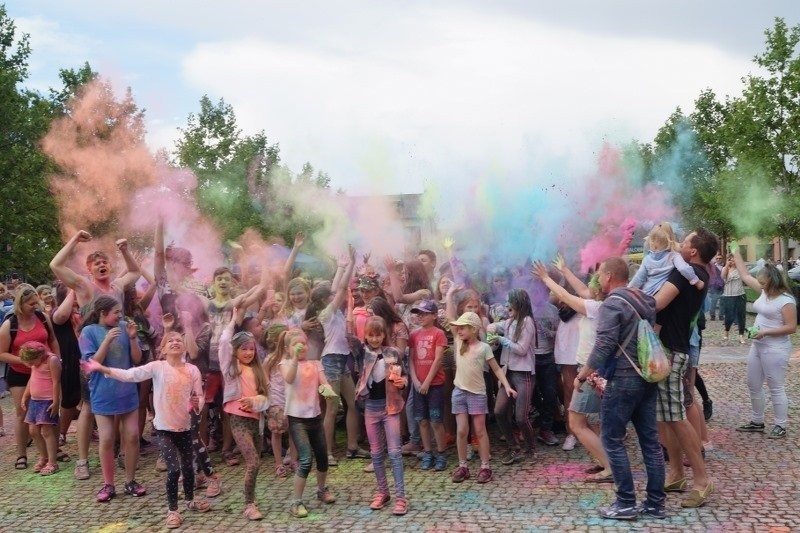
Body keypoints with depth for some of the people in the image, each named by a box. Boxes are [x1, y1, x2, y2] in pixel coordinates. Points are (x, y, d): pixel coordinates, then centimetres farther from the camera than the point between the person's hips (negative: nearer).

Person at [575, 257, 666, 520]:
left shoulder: (612, 304, -13)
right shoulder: (644, 301, 13)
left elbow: (604, 346, -21)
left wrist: (582, 376, -11)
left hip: (623, 380, -8)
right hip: (648, 378, 8)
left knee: (612, 440, 1)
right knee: (650, 440, 10)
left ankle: (626, 504, 3)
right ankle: (656, 503, 15)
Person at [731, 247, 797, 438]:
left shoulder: (786, 300, -17)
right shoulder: (764, 291, 5)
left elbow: (791, 327, -18)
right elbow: (745, 275, 14)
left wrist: (766, 332, -23)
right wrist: (736, 254, 13)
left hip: (775, 349, -9)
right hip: (757, 346, 9)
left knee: (776, 389, 0)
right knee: (753, 385, 14)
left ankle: (780, 426, 11)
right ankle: (757, 422, 25)